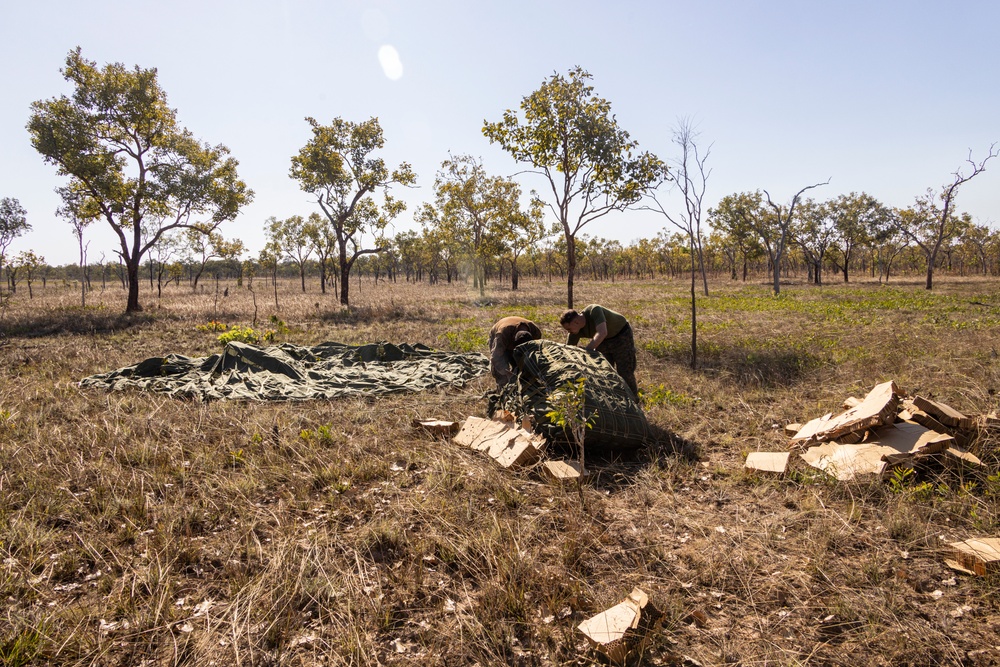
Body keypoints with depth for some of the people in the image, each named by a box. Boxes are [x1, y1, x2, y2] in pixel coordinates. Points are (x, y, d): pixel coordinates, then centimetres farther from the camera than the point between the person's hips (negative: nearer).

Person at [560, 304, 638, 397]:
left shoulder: (594, 310, -37)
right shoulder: (576, 332, -19)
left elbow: (602, 333, -50)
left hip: (622, 335, -6)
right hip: (603, 340, 6)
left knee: (625, 373, -6)